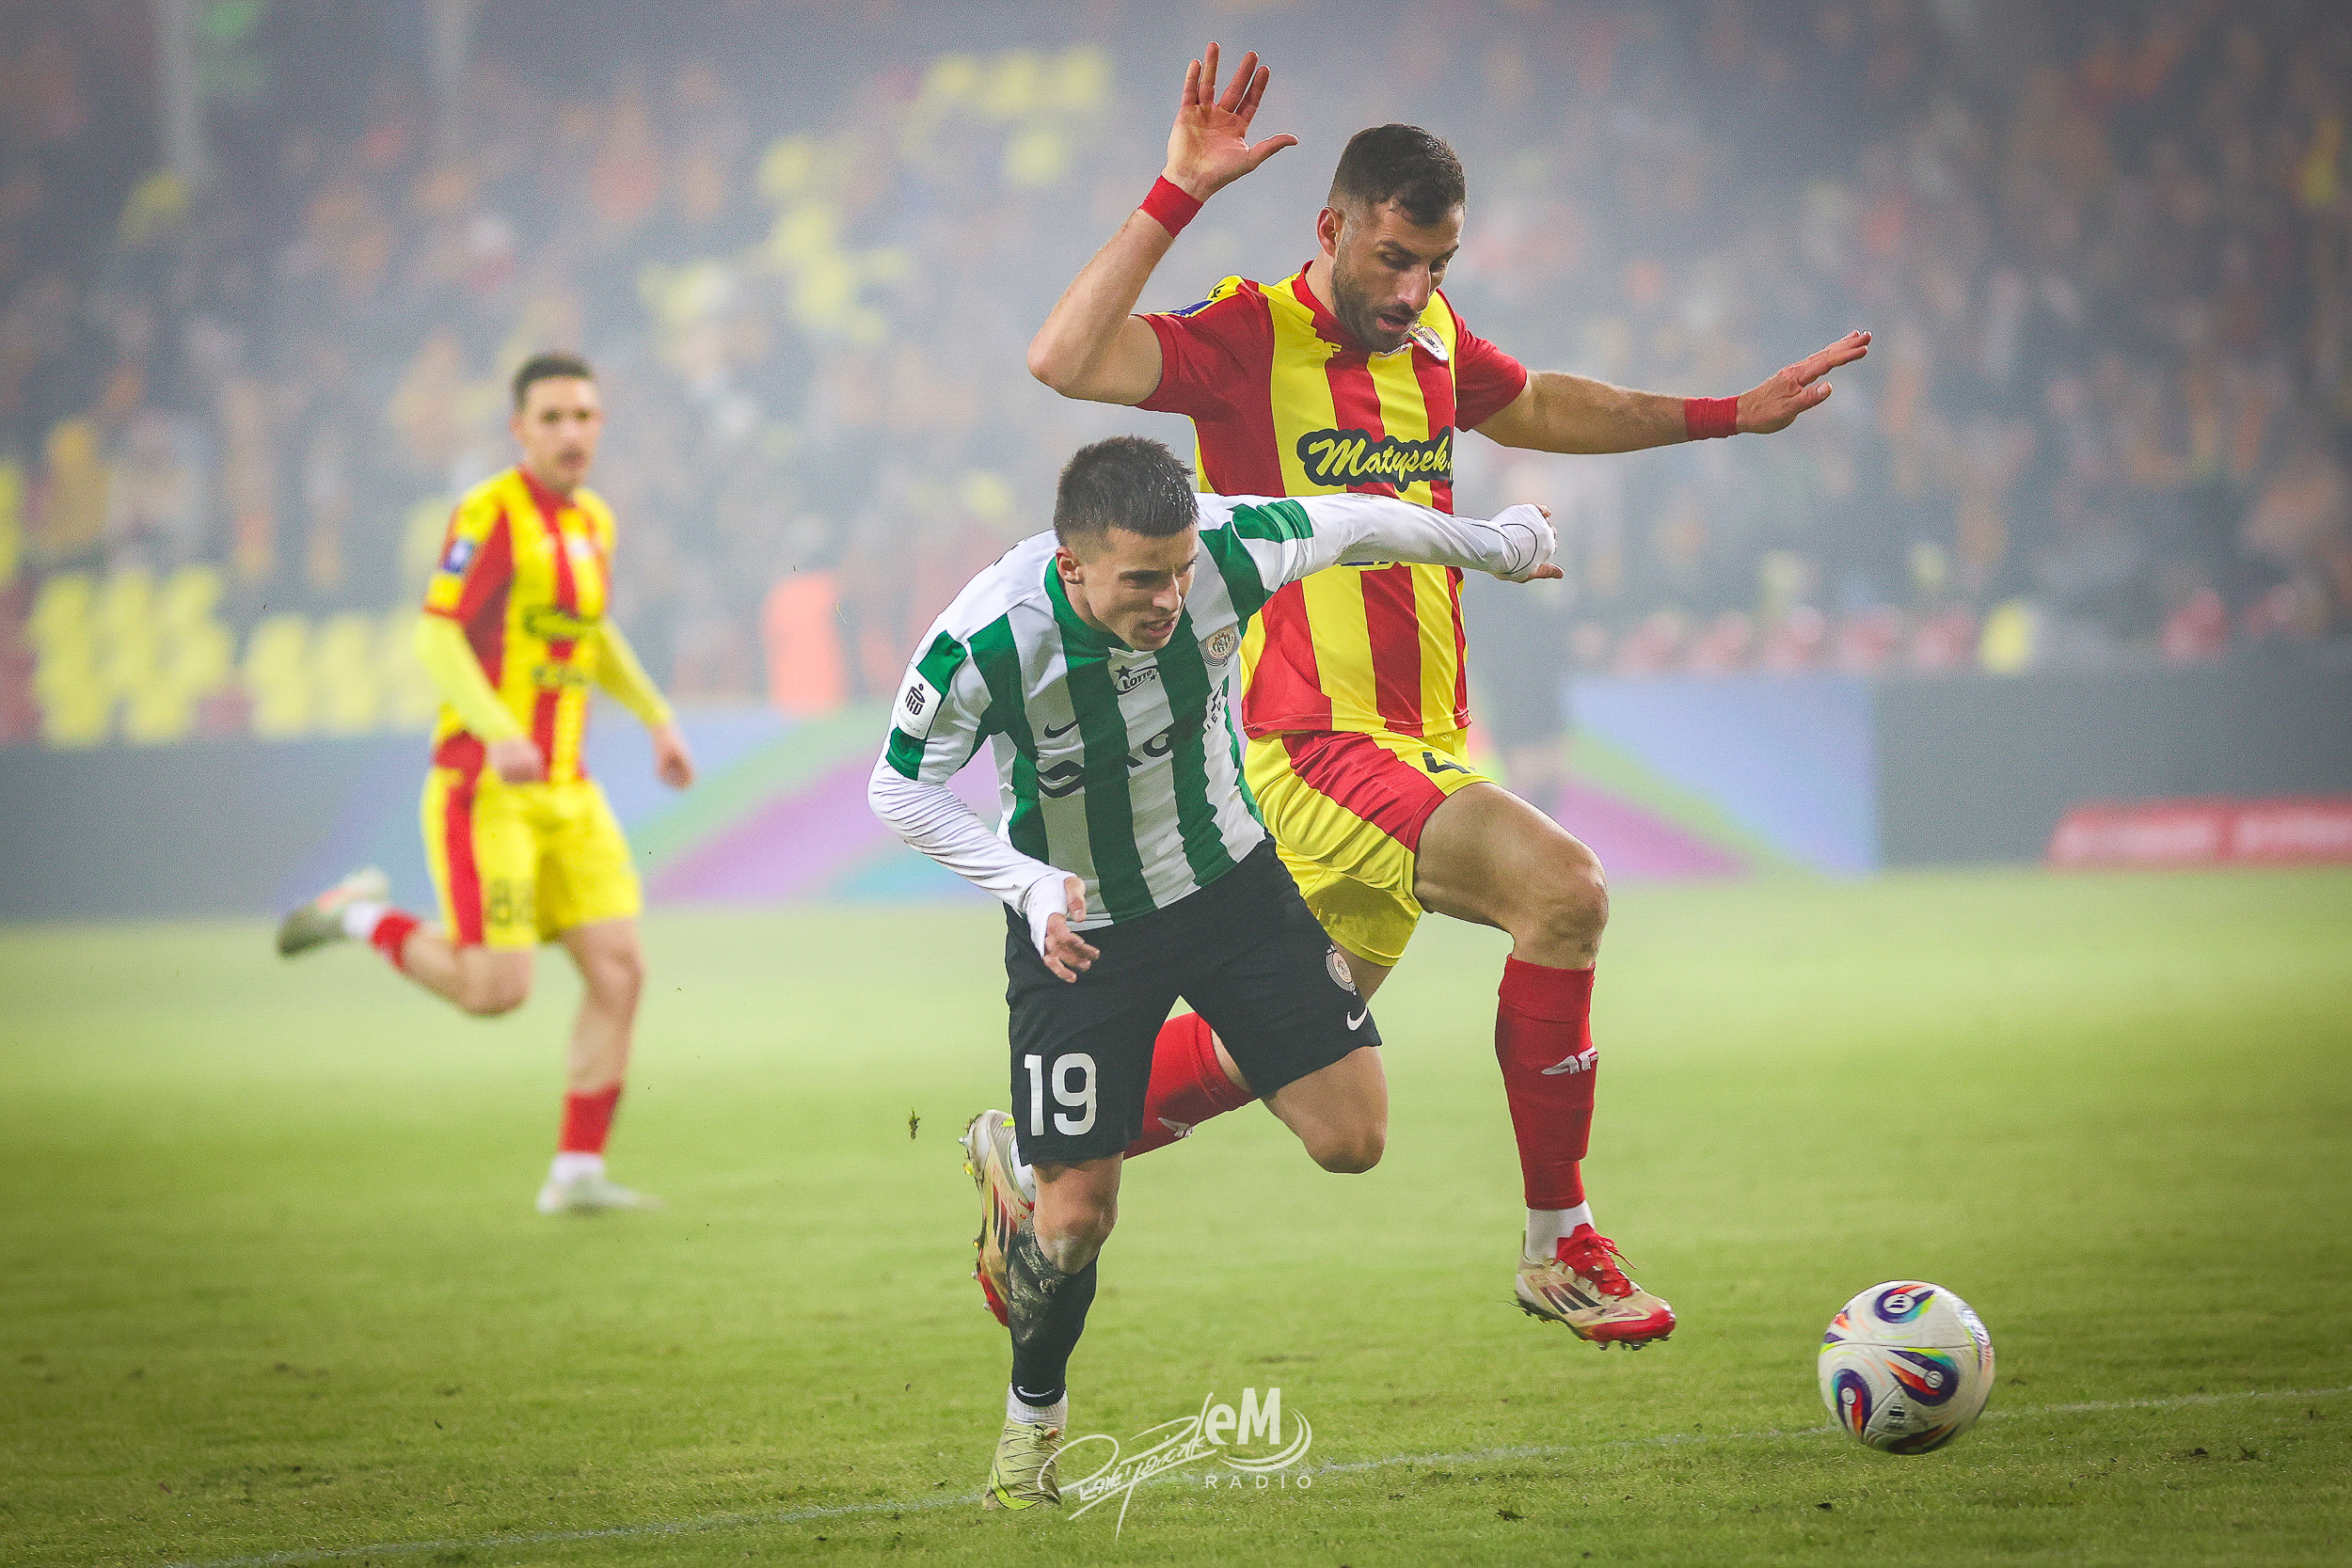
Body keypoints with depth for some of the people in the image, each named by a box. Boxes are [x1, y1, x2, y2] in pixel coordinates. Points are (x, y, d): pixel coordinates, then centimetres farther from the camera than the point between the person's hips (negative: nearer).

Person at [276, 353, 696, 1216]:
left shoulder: (593, 521, 13)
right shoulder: (489, 513, -12)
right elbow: (436, 636, -17)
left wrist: (658, 719, 21)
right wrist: (497, 733, -31)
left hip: (564, 791, 7)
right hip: (482, 788, -7)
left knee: (620, 970, -4)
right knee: (496, 989, -13)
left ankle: (578, 1172, 3)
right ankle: (362, 917, 13)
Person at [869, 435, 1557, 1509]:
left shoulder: (1229, 552, -26)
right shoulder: (985, 644, -32)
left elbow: (1352, 524, -4)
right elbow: (900, 790, -16)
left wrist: (1495, 546, 13)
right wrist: (1029, 887, -29)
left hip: (1227, 878, 3)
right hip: (1077, 924, -3)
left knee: (1351, 1137, -5)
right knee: (1077, 1219, -7)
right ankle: (1034, 1415, 26)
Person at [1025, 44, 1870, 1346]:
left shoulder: (1435, 346, 14)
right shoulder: (1249, 339, -8)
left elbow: (1546, 409, 36)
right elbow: (1065, 360, -24)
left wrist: (1728, 414, 37)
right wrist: (1176, 197, -26)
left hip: (1424, 744, 8)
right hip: (1309, 742, -8)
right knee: (1562, 884, -25)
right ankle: (1558, 1247, -17)